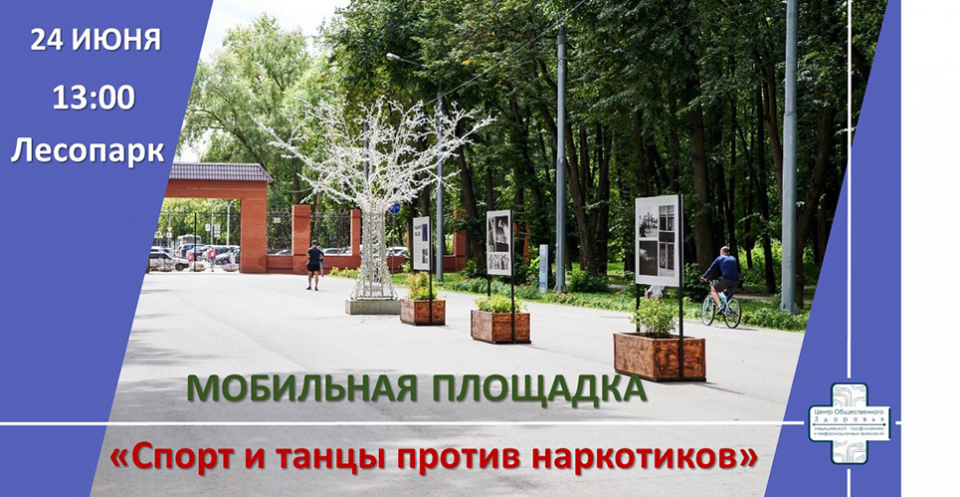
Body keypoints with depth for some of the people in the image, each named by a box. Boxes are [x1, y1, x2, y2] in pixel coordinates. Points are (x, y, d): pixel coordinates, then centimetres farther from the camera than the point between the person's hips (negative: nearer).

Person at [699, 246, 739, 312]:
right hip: (735, 280, 6)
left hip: (726, 279, -6)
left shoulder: (720, 258, 8)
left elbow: (711, 269, 9)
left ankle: (719, 306, -11)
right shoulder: (734, 259, 23)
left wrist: (704, 277, 16)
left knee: (713, 290, 10)